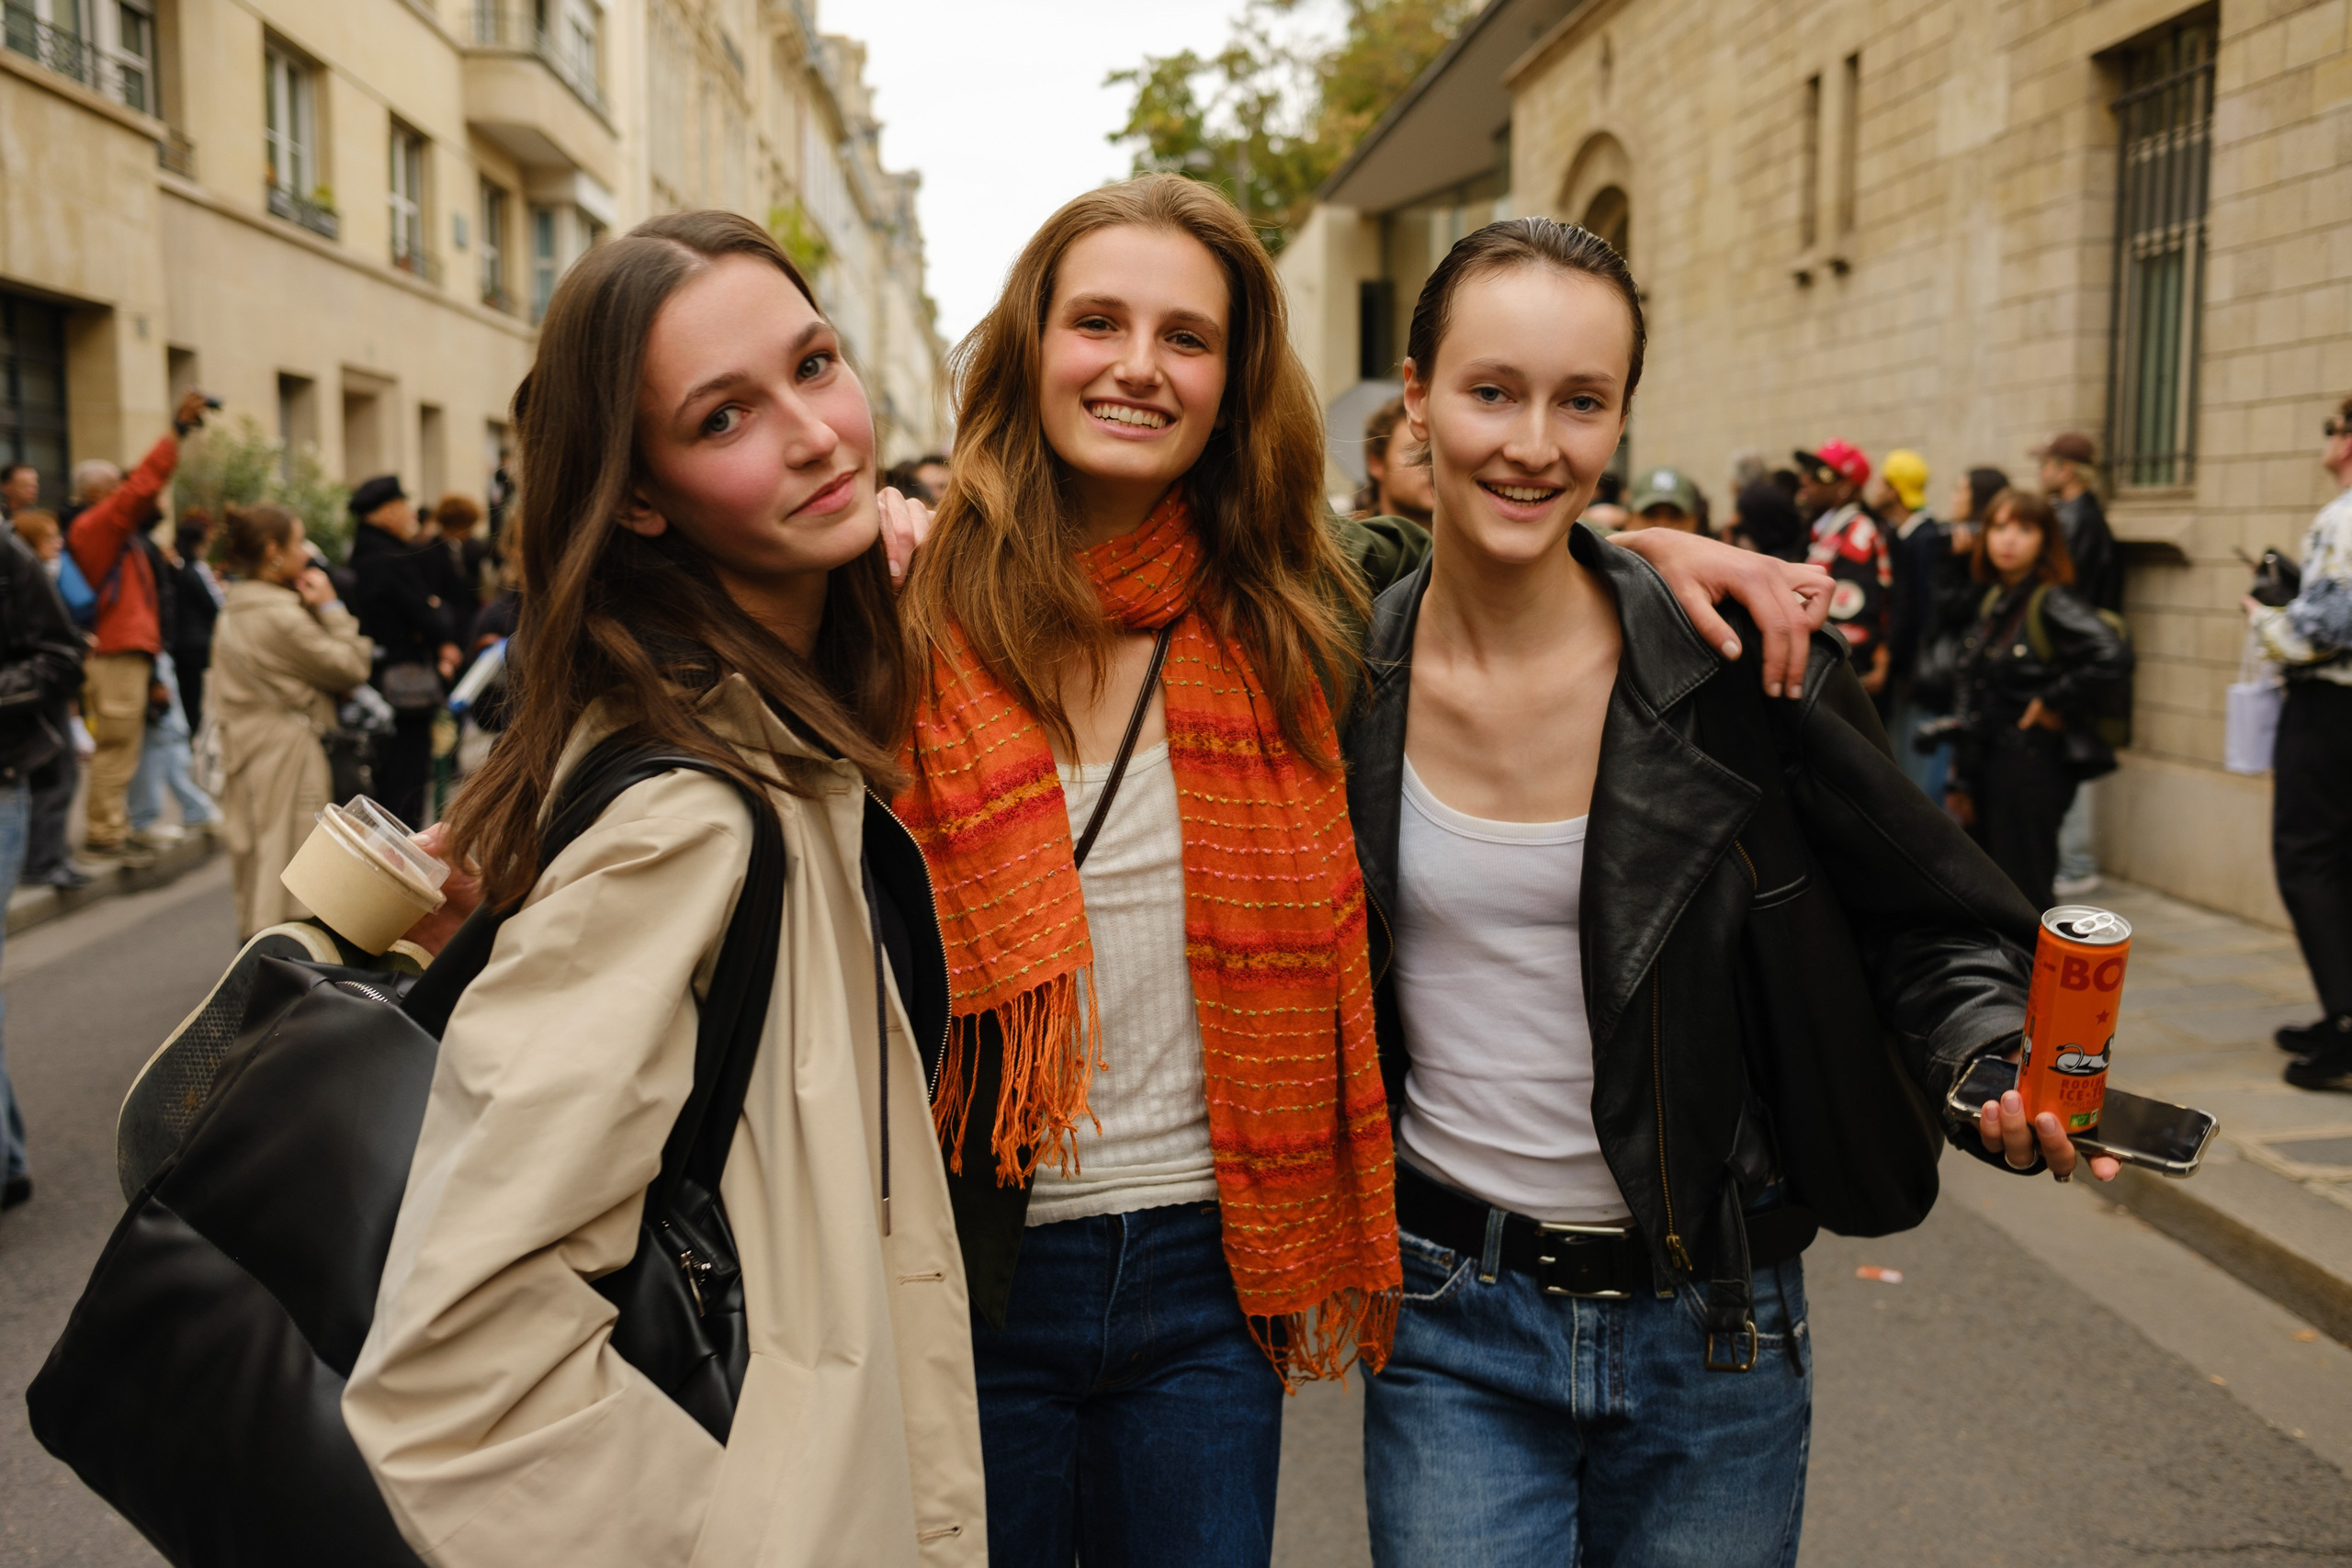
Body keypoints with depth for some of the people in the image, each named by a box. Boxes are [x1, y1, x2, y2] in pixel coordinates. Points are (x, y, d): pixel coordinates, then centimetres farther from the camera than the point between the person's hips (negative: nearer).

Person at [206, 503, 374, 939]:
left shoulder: (234, 611, 11)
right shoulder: (280, 615, -18)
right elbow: (352, 668, -12)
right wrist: (330, 606, -6)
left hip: (247, 751, 9)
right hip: (287, 757, -9)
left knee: (255, 865, 15)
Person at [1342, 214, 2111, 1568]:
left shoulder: (1735, 662, -12)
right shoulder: (1345, 675, -6)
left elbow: (1932, 921, -4)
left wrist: (1991, 1067, -20)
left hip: (1708, 1335, 0)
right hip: (1451, 1318, 1)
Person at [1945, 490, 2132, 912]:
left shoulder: (2052, 603, -13)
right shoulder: (1993, 600, 11)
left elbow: (2113, 656, -30)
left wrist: (2054, 704, -18)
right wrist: (1961, 779, 16)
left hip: (2030, 767, -8)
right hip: (1986, 764, 8)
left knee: (2024, 893, -2)